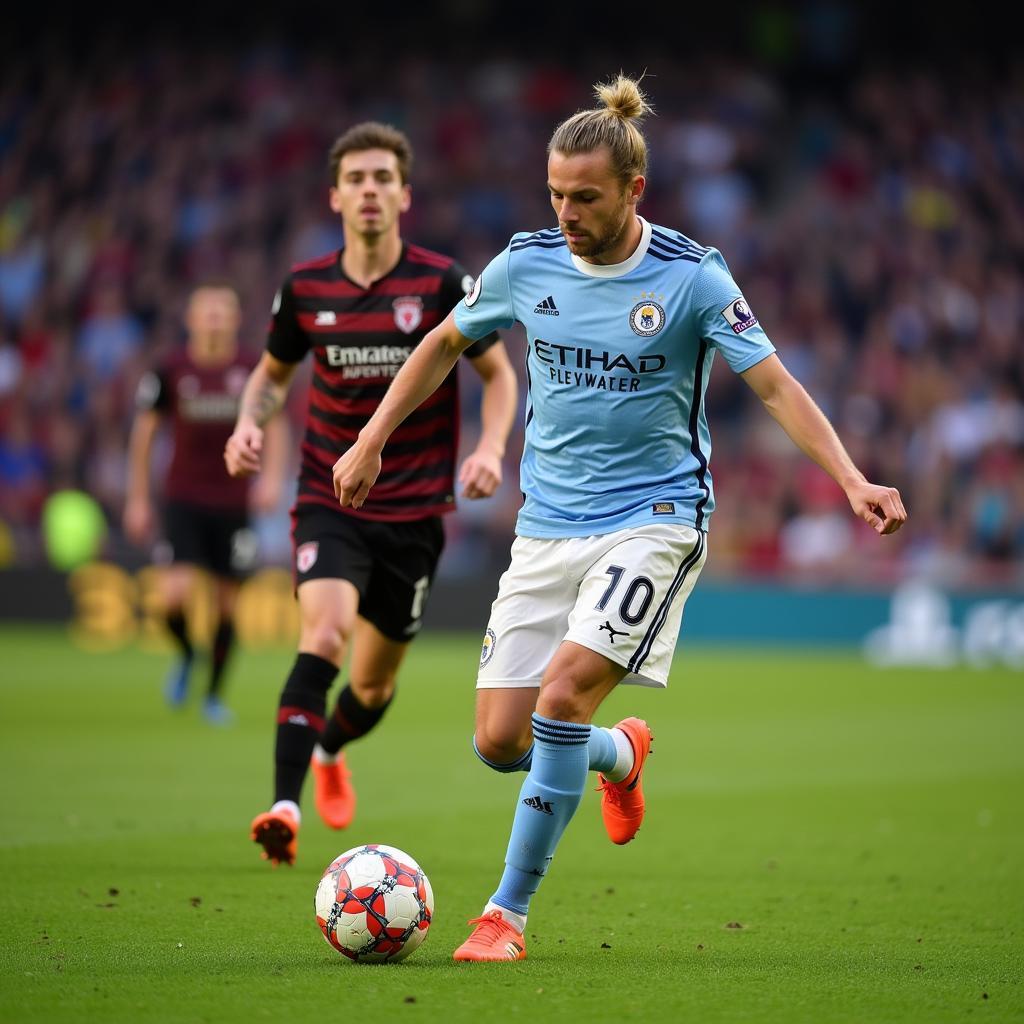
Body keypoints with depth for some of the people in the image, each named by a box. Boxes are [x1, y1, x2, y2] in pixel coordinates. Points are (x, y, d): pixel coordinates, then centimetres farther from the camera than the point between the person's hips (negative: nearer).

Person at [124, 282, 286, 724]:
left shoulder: (254, 370, -2)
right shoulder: (169, 372, -3)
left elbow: (275, 426, 8)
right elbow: (144, 432, 6)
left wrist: (273, 477, -8)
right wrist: (137, 500, 6)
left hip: (233, 502, 1)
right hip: (183, 500, -1)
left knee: (227, 600, 4)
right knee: (175, 592, -17)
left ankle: (215, 695, 21)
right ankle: (185, 655, 16)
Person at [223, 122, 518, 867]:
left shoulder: (442, 283, -7)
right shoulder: (305, 289, -1)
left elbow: (499, 374, 3)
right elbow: (274, 372, 16)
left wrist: (491, 449, -15)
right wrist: (250, 422, -5)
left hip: (415, 510, 0)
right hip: (330, 502, 0)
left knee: (375, 683, 10)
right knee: (324, 633, -26)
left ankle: (329, 751, 45)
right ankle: (285, 805, -30)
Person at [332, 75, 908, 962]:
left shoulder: (691, 276, -10)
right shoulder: (526, 264, 0)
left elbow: (776, 386, -9)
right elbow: (446, 343, 18)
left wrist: (852, 480, -22)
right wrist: (371, 442, 16)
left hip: (653, 516, -4)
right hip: (547, 524, 4)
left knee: (563, 693, -23)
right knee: (500, 740, -1)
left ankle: (507, 913, -11)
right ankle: (620, 753, 34)